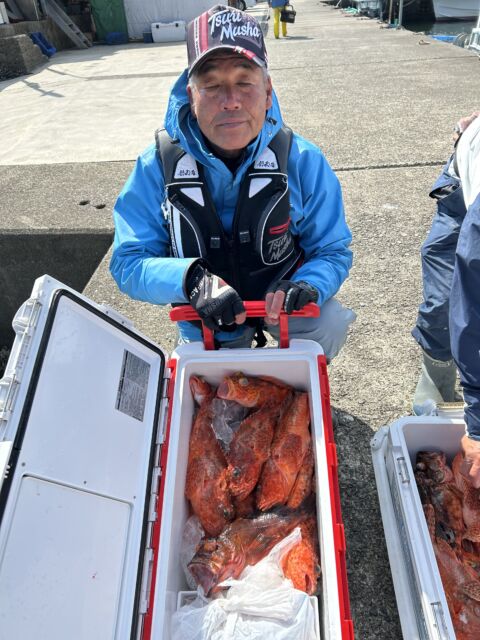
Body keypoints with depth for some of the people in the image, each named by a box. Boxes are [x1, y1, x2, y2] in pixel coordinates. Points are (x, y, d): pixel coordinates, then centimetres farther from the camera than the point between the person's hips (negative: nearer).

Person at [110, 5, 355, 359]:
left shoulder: (303, 160, -16)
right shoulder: (158, 165, -18)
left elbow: (333, 251, -9)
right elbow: (128, 263, -17)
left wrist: (306, 285, -34)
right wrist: (191, 278, -39)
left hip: (279, 297, 0)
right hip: (205, 319, 1)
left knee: (330, 325, -23)